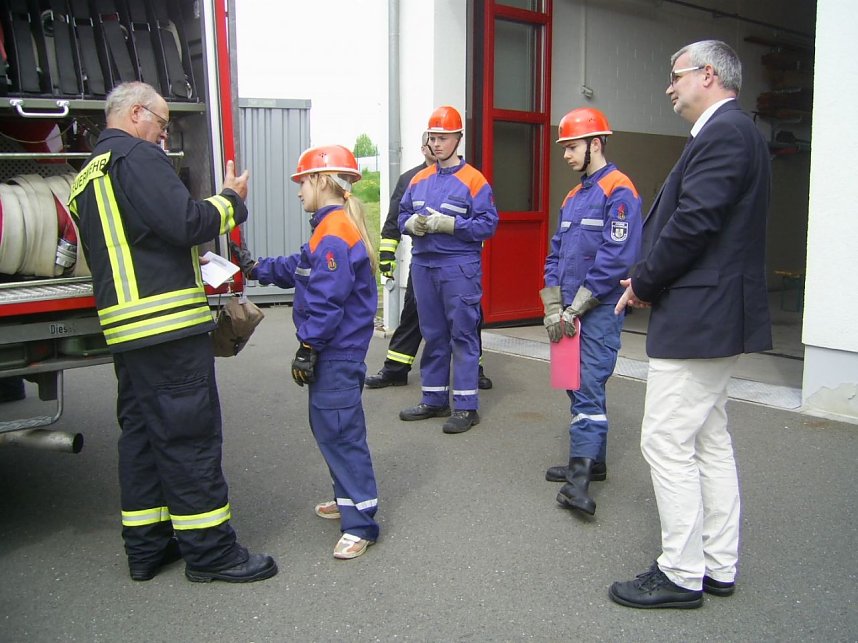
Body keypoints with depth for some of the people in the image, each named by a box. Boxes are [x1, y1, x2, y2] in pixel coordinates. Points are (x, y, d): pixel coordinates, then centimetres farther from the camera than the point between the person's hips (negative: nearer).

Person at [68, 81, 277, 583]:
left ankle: (147, 546, 23)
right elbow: (186, 222, -20)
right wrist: (231, 199, -3)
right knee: (190, 434, -4)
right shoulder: (137, 156, -9)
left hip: (125, 327, 10)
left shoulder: (88, 175, 21)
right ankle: (210, 550, 5)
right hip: (168, 323, -10)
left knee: (142, 431, 14)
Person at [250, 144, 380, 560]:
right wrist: (255, 268, 20)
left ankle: (360, 523, 0)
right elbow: (297, 269, 21)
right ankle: (349, 499, 34)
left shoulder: (334, 235, -19)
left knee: (338, 432, -7)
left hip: (337, 354, -11)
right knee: (329, 427, 20)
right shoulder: (332, 228, 14)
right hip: (334, 353, 11)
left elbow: (326, 301, -23)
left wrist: (307, 348, -19)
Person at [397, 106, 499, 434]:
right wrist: (413, 223, -7)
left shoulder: (473, 180, -5)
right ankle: (434, 400, 25)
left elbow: (488, 223, -11)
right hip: (423, 265, 6)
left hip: (459, 267, -6)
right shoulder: (419, 179, 13)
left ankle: (466, 407, 5)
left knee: (463, 334, -2)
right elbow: (402, 215, 16)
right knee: (433, 335, 13)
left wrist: (448, 224, -19)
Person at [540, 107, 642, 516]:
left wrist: (577, 308, -15)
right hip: (569, 312, 9)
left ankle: (580, 478, -13)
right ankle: (592, 461, 24)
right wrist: (553, 307, 4)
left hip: (600, 310, -8)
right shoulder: (572, 197, 17)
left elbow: (617, 257, -18)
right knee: (575, 385, 13)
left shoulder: (619, 190, -9)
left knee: (589, 388, -12)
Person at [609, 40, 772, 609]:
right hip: (718, 316, 11)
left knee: (667, 444, -4)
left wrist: (643, 283, -10)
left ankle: (681, 575, 7)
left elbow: (693, 222, -23)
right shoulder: (735, 131, 18)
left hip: (698, 319, -11)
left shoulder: (724, 131, -14)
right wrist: (648, 280, 6)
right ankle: (718, 567, 26)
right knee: (711, 443, 15)